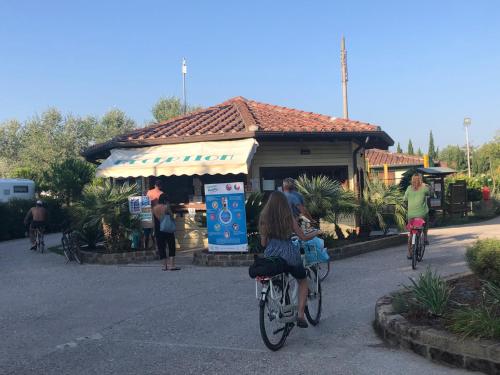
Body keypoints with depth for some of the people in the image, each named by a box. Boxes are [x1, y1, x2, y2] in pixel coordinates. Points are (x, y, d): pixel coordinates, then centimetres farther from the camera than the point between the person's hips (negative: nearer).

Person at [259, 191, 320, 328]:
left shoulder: (264, 219, -2)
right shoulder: (289, 218, -6)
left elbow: (263, 243, 4)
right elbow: (303, 237, 1)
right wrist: (316, 232, 21)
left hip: (271, 256, 2)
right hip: (289, 256, -2)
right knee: (303, 282, 23)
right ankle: (300, 315, 14)